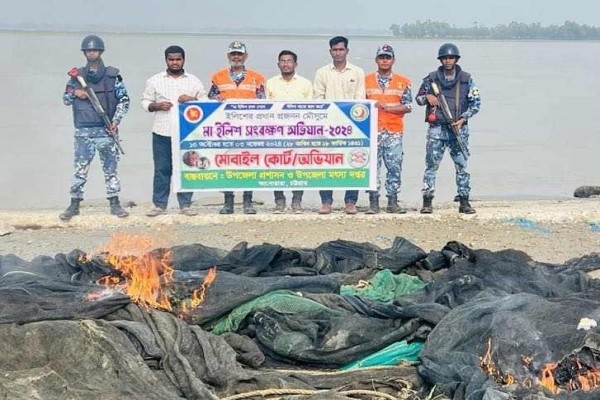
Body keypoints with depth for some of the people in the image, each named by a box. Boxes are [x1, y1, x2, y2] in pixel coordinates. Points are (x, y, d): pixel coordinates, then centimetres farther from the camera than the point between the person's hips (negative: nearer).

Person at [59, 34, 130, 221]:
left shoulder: (112, 75, 3)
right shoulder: (77, 76, 10)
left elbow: (124, 100, 3)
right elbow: (66, 99, 15)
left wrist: (116, 121, -7)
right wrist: (75, 92, -7)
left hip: (106, 129, -1)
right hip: (83, 130, 1)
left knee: (110, 167, 3)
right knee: (80, 168, 1)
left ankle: (114, 203, 10)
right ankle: (74, 204, 7)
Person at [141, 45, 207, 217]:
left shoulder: (194, 81, 10)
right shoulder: (155, 80, 9)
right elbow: (145, 102, 10)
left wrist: (192, 100, -8)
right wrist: (156, 106, -9)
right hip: (162, 132, 0)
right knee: (161, 170, 2)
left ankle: (185, 204, 10)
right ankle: (159, 205, 9)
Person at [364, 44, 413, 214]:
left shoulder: (403, 82, 8)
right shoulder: (366, 80, 10)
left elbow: (408, 106, 0)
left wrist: (386, 107, -11)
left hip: (394, 131, 0)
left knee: (395, 167, 0)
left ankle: (392, 202, 7)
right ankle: (373, 202, 1)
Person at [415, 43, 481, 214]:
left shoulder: (466, 79, 4)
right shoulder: (431, 78, 5)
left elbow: (476, 102, 5)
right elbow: (418, 98, 13)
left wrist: (463, 119, -6)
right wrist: (427, 97, -9)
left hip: (459, 129, 0)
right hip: (437, 129, 0)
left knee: (462, 166, 2)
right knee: (431, 165, -3)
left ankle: (464, 202, 9)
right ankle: (427, 201, 1)